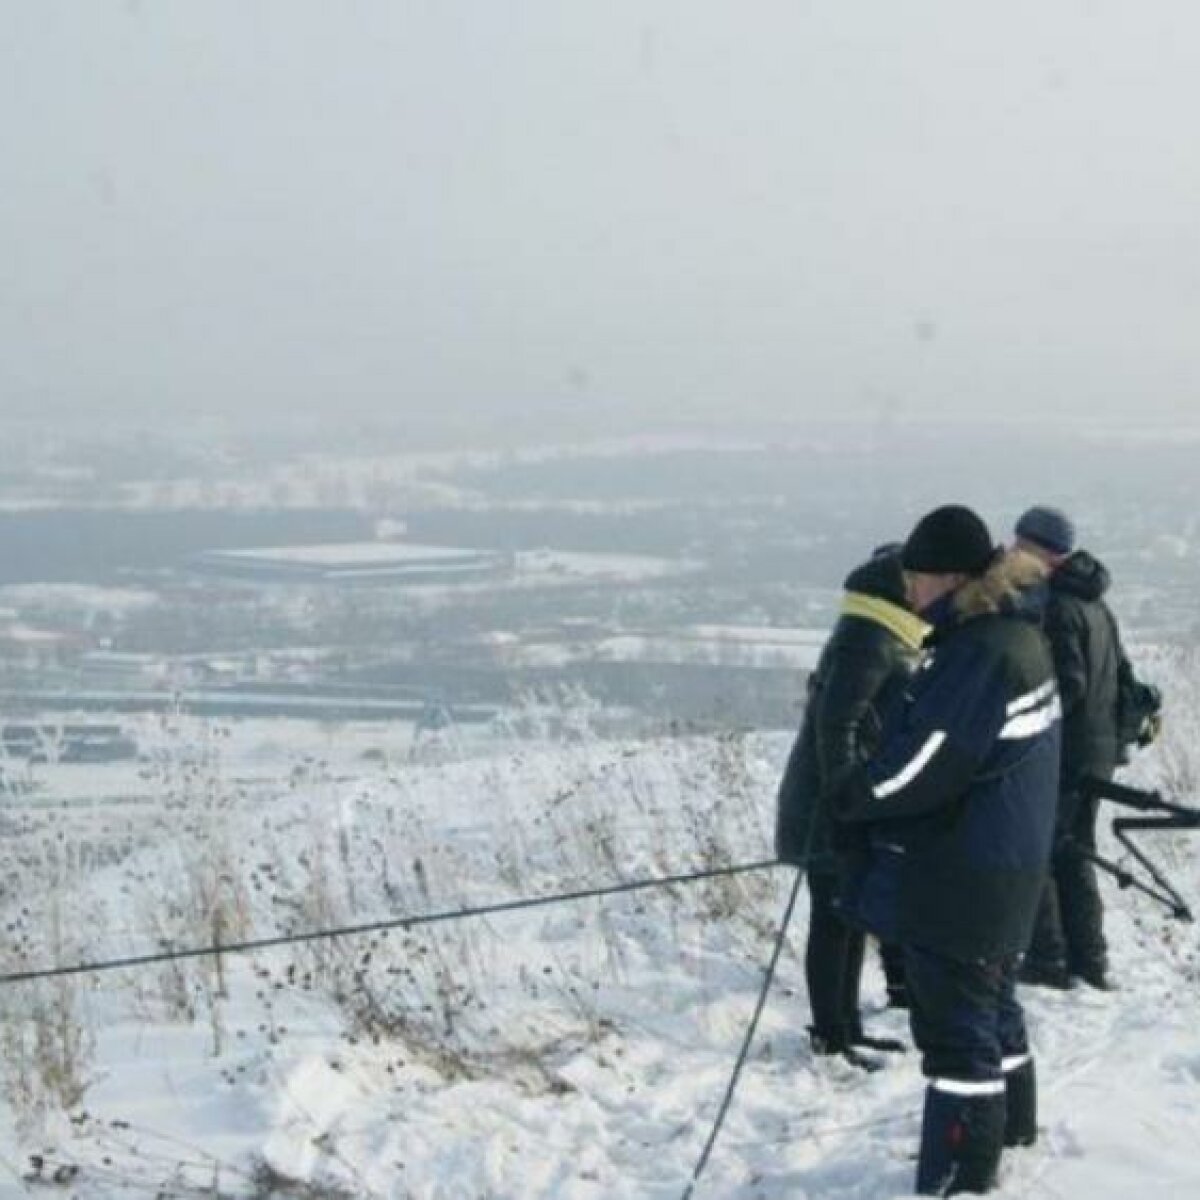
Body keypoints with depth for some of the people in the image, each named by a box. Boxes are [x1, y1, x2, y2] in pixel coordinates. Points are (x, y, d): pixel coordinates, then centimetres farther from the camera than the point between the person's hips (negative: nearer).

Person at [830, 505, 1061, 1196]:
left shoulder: (978, 653, -24)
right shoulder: (1019, 635, 8)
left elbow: (922, 762, -24)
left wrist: (849, 798, -8)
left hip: (960, 877, -10)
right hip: (1011, 864, 10)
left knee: (956, 1022, -2)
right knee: (992, 998, 26)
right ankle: (1009, 1125, 42)